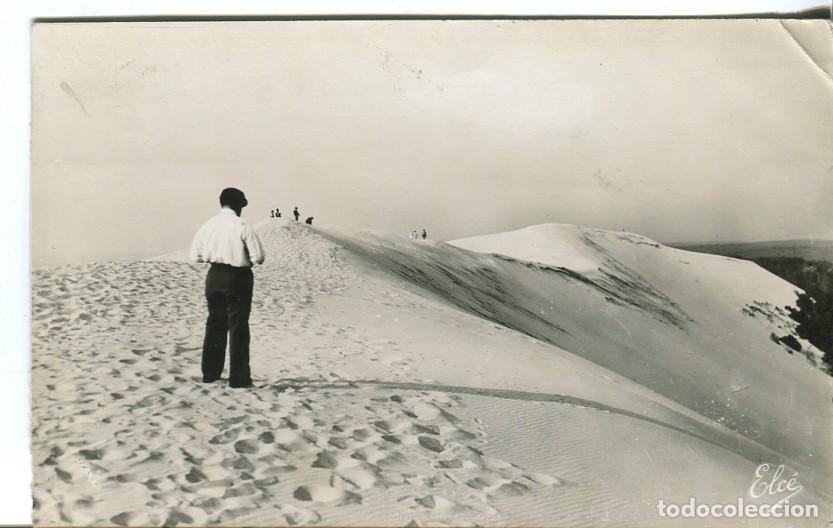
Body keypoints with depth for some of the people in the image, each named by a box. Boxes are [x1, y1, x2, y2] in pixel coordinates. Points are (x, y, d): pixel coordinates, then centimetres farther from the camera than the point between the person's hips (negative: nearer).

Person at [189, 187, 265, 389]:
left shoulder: (208, 225, -1)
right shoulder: (242, 227, -14)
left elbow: (195, 255, 4)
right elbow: (258, 257, -14)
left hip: (214, 277, 5)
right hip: (238, 278, -5)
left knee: (215, 324, 17)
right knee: (238, 327, 4)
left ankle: (210, 373, 24)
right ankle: (238, 378, 7)